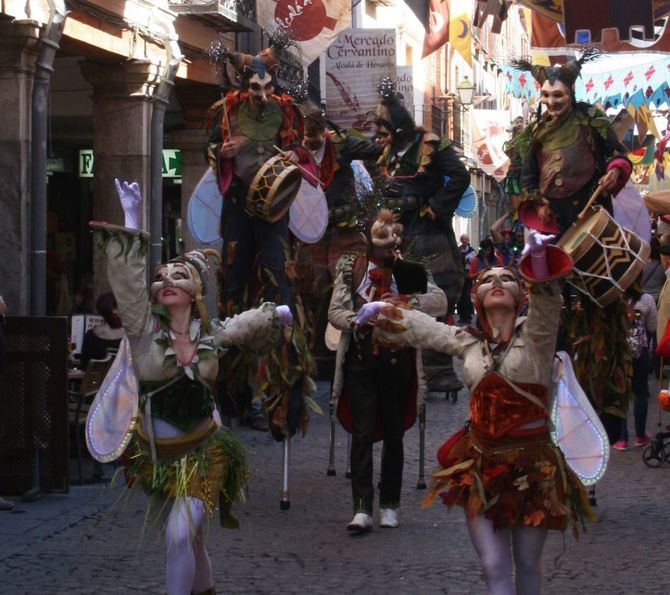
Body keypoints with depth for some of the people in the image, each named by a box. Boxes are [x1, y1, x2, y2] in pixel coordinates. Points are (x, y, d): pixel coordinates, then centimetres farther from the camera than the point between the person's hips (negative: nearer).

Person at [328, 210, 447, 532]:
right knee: (362, 432, -6)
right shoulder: (352, 268, 4)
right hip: (361, 358, -1)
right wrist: (357, 319, -20)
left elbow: (440, 301, -8)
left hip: (398, 358, 1)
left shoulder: (408, 271, 3)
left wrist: (406, 301, -23)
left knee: (394, 432, 7)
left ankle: (389, 505, 17)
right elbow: (334, 311, 1)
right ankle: (362, 508, -8)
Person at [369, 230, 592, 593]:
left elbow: (547, 305, -25)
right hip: (481, 467, 3)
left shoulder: (533, 334, -4)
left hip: (532, 467, -2)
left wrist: (541, 259, -42)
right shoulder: (468, 342, 7)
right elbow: (423, 327, 24)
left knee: (527, 562, 9)